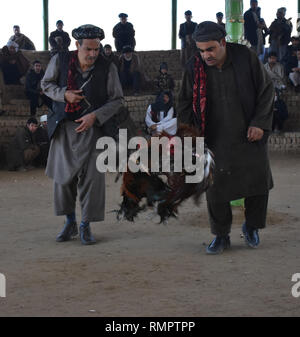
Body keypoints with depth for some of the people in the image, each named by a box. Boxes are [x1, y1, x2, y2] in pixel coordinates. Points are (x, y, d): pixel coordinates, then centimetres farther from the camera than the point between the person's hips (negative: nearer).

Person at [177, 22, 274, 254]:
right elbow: (185, 104, 4)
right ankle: (221, 236, 17)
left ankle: (251, 226, 30)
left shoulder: (246, 58, -10)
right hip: (216, 140, 0)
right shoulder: (194, 68, -7)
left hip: (249, 136, 0)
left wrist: (260, 123, -8)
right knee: (216, 187, 0)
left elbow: (266, 90, -1)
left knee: (258, 182, 6)